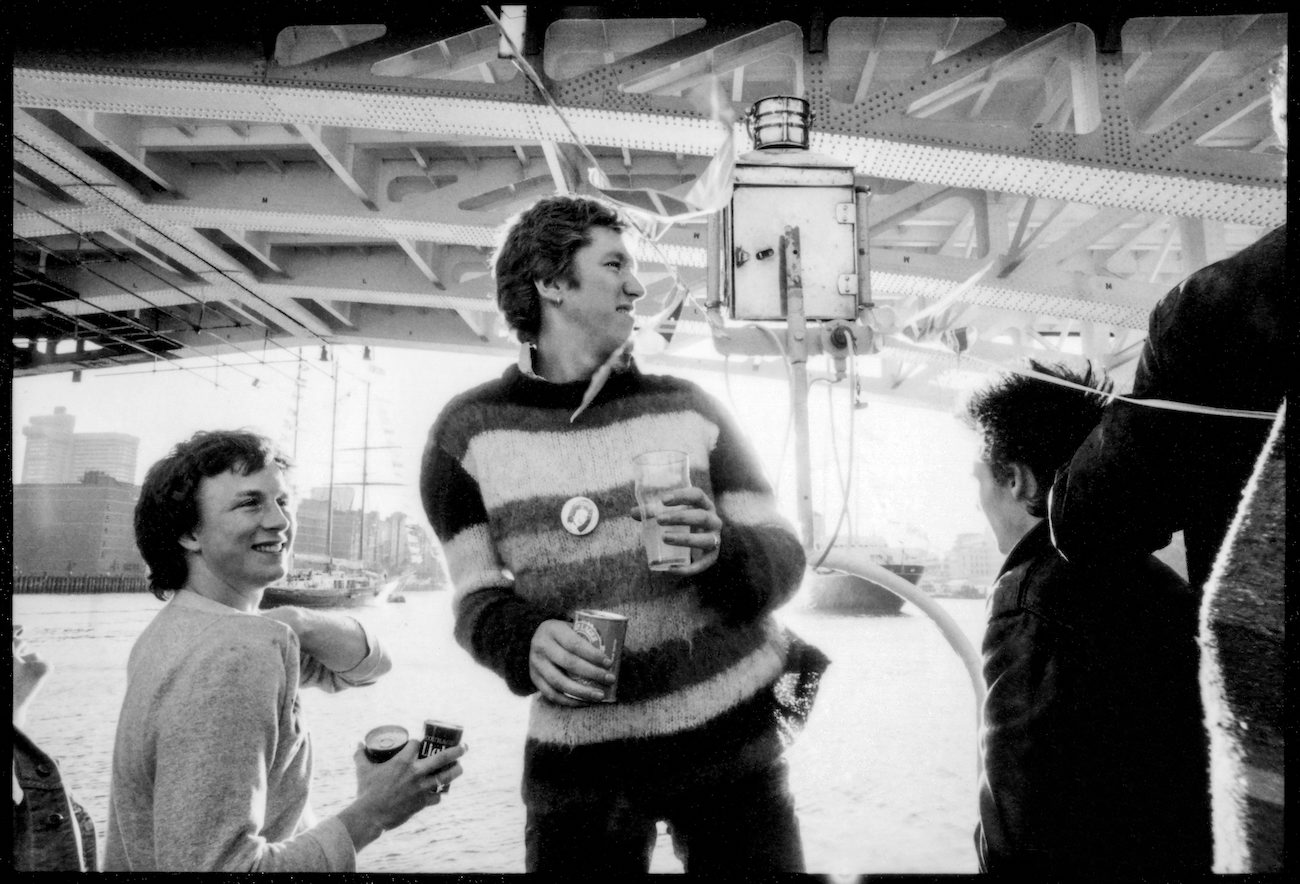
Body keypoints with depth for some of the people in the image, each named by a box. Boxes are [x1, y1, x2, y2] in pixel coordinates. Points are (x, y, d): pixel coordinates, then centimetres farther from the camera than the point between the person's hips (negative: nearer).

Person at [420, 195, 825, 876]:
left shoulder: (687, 408, -1)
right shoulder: (469, 432, -4)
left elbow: (782, 558, -2)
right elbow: (477, 602, -3)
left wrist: (721, 552, -24)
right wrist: (528, 642, -25)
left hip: (731, 739, 1)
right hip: (579, 755, -1)